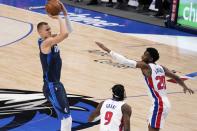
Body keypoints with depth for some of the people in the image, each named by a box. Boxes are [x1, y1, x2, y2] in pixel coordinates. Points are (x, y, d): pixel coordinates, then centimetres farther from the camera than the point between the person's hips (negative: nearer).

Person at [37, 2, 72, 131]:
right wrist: (58, 18, -20)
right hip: (51, 86, -10)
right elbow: (65, 34, -33)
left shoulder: (52, 40, 7)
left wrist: (65, 12, 3)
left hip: (56, 84, 10)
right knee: (66, 118, -11)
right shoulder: (46, 43, -20)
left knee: (67, 117, 19)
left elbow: (67, 31, 14)